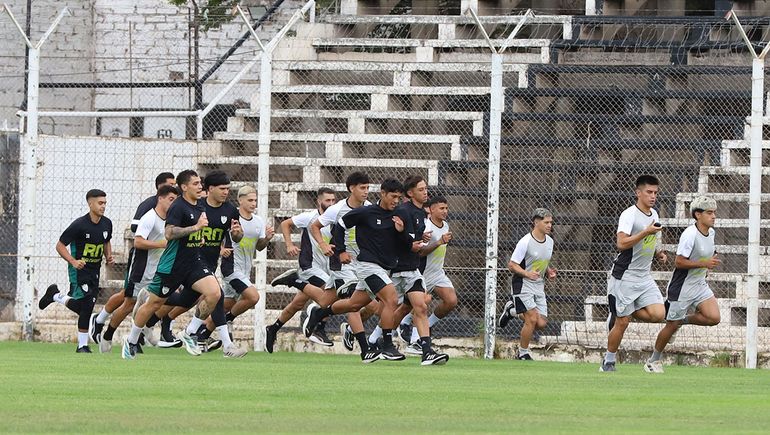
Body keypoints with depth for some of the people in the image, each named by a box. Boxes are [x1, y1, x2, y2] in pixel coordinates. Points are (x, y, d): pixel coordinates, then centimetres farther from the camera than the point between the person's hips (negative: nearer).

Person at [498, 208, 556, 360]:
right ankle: (523, 354, 3)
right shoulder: (525, 242, -16)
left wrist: (549, 272, 2)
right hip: (523, 285, -7)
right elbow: (511, 265, -13)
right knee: (532, 319, -16)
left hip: (539, 286, 7)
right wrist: (527, 273, -28)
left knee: (541, 323, 0)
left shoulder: (549, 241, 7)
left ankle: (512, 310, 26)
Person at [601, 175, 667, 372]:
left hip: (644, 277, 7)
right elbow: (622, 243, -27)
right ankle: (608, 362, 15)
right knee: (622, 323, -3)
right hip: (625, 276, -7)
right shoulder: (629, 215, -14)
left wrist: (657, 253, 9)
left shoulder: (653, 214, 11)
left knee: (658, 314, -10)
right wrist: (646, 232, -30)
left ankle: (619, 313, 13)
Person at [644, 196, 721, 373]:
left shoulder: (711, 232, 4)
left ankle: (683, 320, 14)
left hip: (700, 285, 7)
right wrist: (703, 263, -26)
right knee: (671, 326, 4)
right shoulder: (690, 234, -22)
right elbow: (679, 262, -24)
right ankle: (653, 361, 23)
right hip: (682, 288, -7)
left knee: (713, 318, -12)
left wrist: (710, 263, 9)